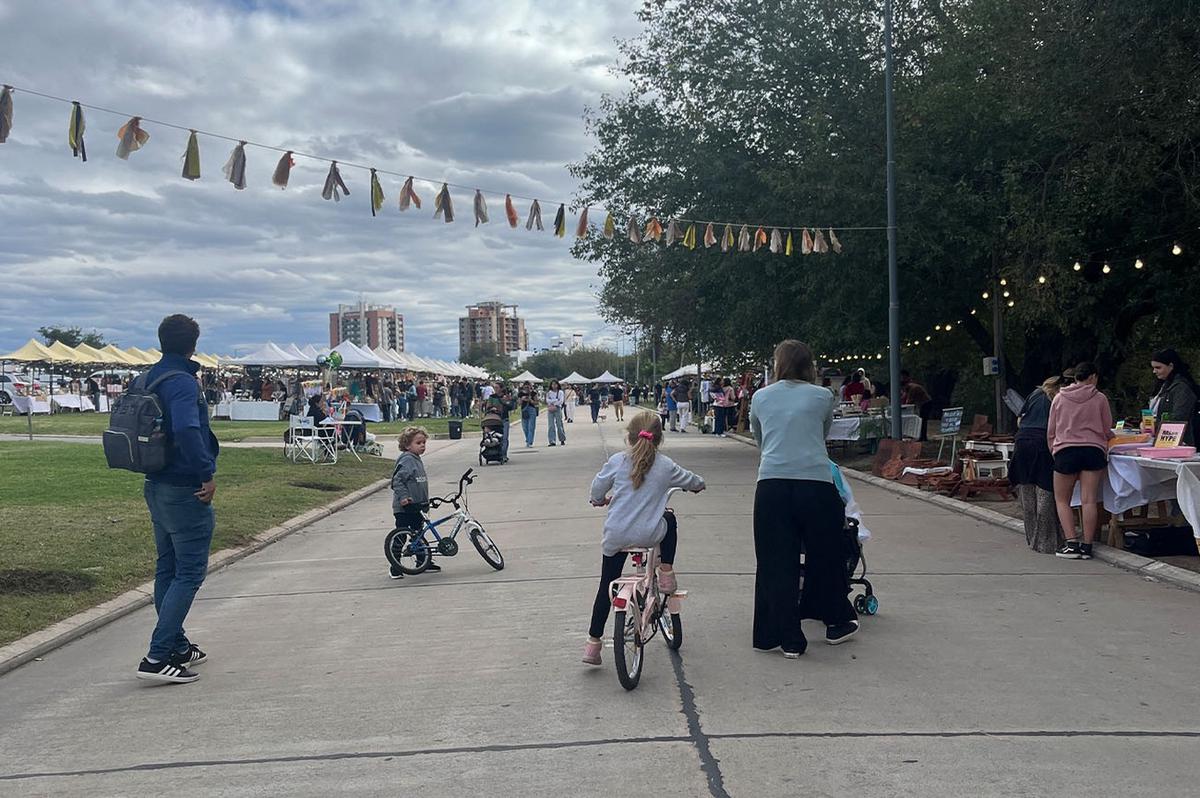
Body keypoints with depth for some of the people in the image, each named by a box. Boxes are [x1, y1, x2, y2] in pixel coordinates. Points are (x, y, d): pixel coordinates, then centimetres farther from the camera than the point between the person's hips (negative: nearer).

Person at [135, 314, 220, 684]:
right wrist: (208, 475, -26)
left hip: (156, 487, 10)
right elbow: (186, 431, -34)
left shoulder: (146, 380, 10)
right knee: (190, 573, -4)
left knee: (168, 568, 17)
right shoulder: (182, 382, -19)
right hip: (185, 491, -9)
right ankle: (158, 656, -8)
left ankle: (177, 646, 28)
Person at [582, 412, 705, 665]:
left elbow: (597, 489, 10)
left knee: (606, 586, 12)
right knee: (669, 519, 32)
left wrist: (599, 500, 34)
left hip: (616, 535, 1)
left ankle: (593, 643, 11)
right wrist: (699, 483, 42)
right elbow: (692, 481, 18)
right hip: (650, 535, -1)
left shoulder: (616, 462, 0)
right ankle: (666, 574, 27)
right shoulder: (665, 466, 0)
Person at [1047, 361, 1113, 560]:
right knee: (1089, 500, 0)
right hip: (1093, 450, 0)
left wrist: (1053, 450, 22)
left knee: (1062, 500, 7)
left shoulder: (1059, 398, 6)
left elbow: (1050, 431, 10)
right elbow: (1107, 430, 10)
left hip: (1065, 450, 0)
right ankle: (1087, 546, 1)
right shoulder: (1100, 399, 3)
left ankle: (1072, 543, -4)